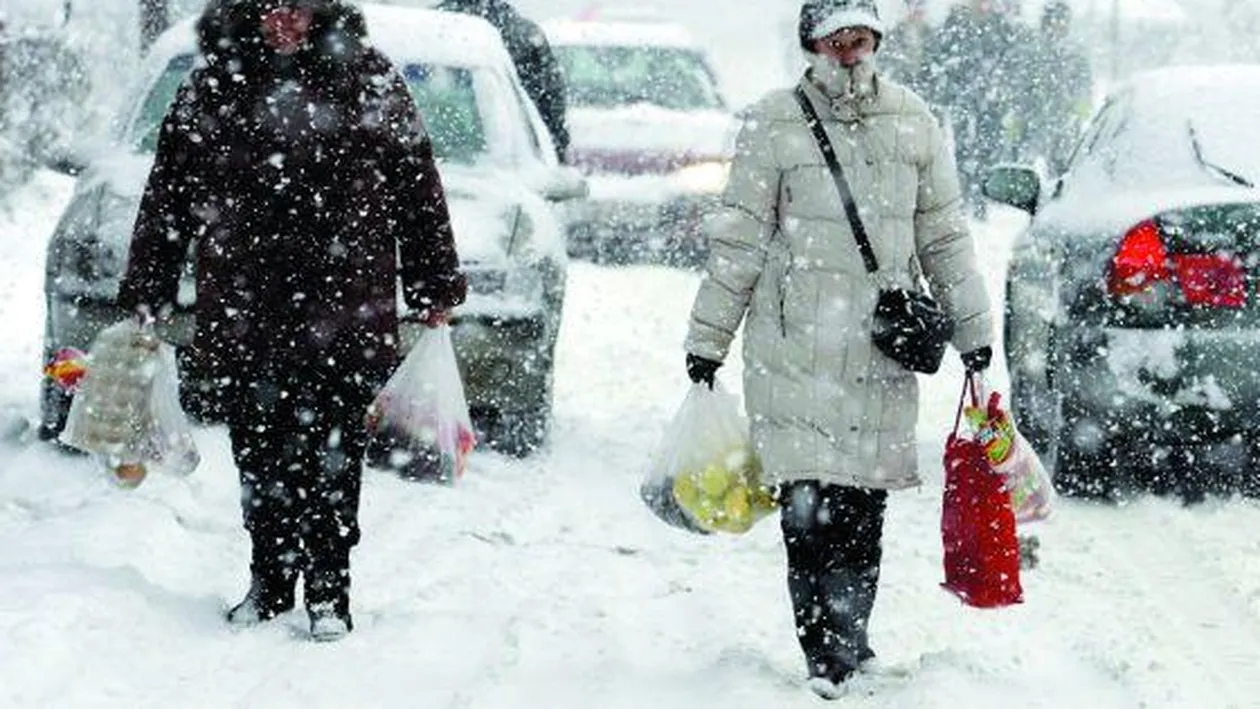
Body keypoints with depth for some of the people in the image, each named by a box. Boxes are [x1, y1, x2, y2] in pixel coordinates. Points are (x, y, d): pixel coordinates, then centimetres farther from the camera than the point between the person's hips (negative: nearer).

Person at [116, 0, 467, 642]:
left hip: (343, 315, -2)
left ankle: (328, 592, 12)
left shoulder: (368, 78, 2)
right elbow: (167, 197, 10)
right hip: (244, 317, 2)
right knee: (260, 457, 8)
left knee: (332, 460, 1)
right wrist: (143, 297, 9)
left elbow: (417, 187, 6)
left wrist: (435, 289, 5)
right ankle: (270, 582, 22)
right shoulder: (211, 88, 6)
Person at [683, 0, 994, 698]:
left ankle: (849, 650, 17)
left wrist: (973, 327, 16)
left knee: (864, 513, 6)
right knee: (810, 512, -7)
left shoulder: (912, 122, 9)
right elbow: (738, 244, 2)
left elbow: (945, 236, 16)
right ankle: (830, 664, -3)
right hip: (796, 352, -3)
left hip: (883, 352, 3)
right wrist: (707, 341, 4)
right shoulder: (775, 124, -1)